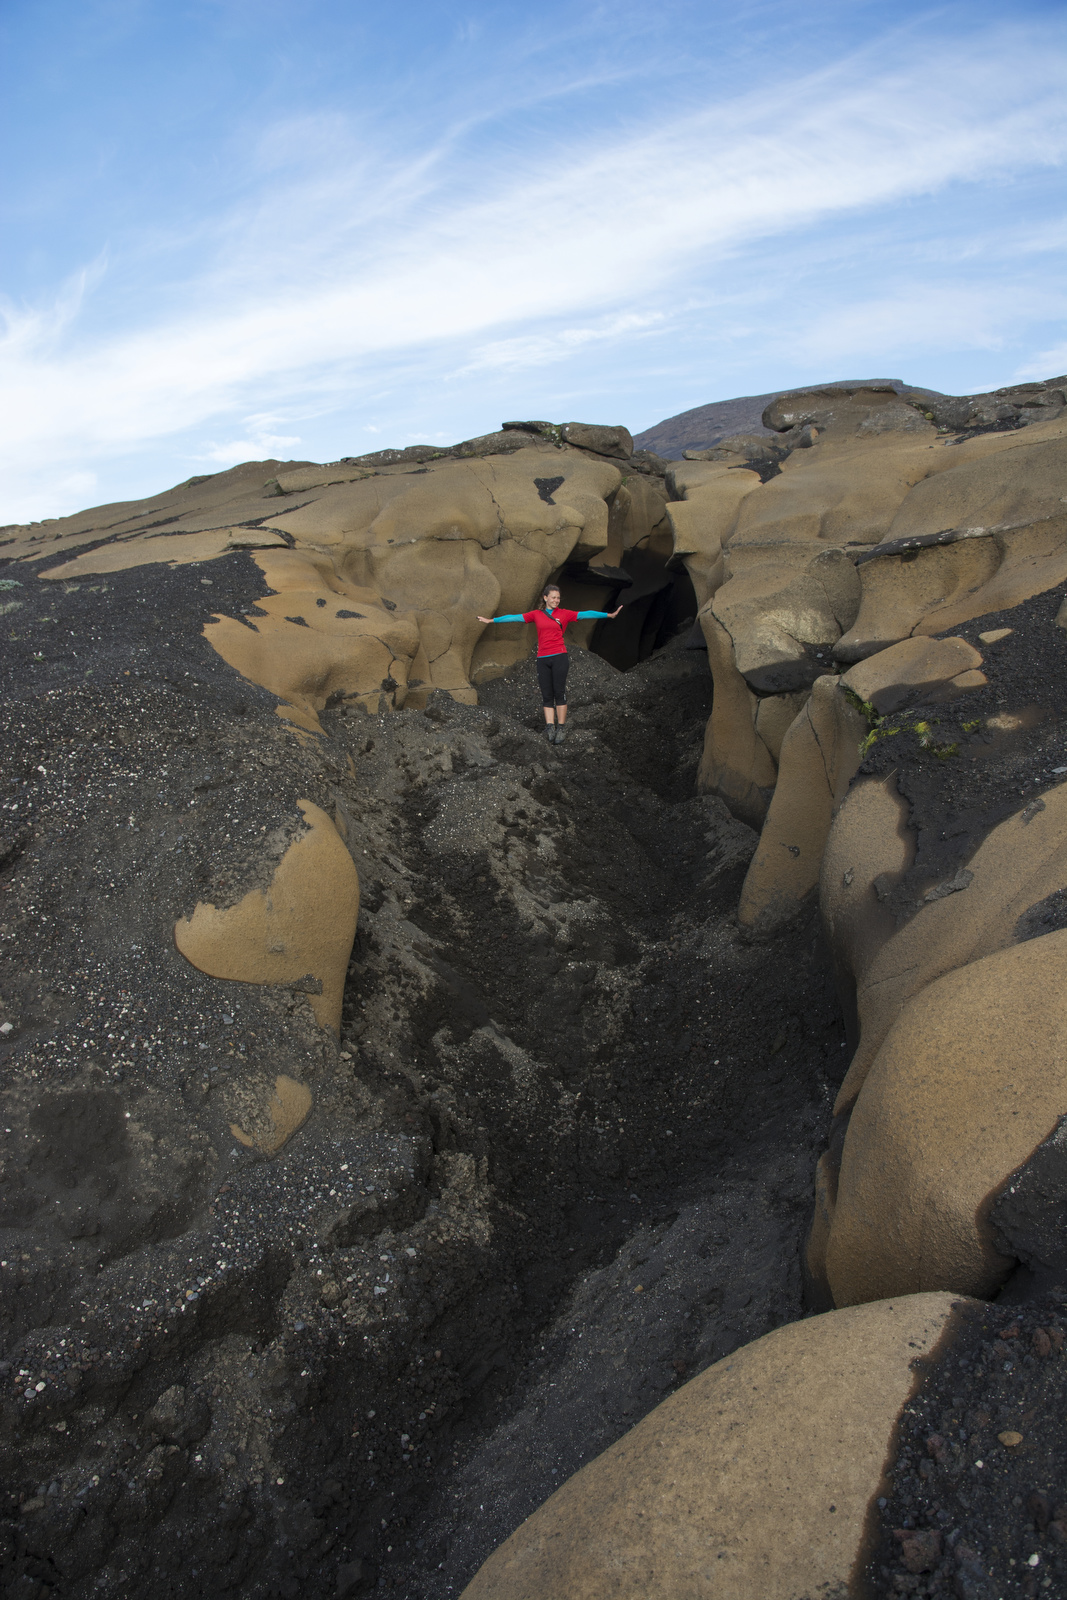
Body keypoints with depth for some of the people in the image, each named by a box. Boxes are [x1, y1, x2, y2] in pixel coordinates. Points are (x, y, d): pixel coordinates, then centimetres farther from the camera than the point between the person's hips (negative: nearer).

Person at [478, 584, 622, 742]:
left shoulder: (564, 614, 6)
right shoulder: (536, 615, 11)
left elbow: (584, 614, 0)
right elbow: (515, 617, 12)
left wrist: (609, 615, -7)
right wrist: (491, 620, 13)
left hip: (559, 657, -2)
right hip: (543, 658, 2)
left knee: (559, 693, -4)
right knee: (547, 695, -1)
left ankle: (561, 728, 0)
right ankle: (550, 728, -3)